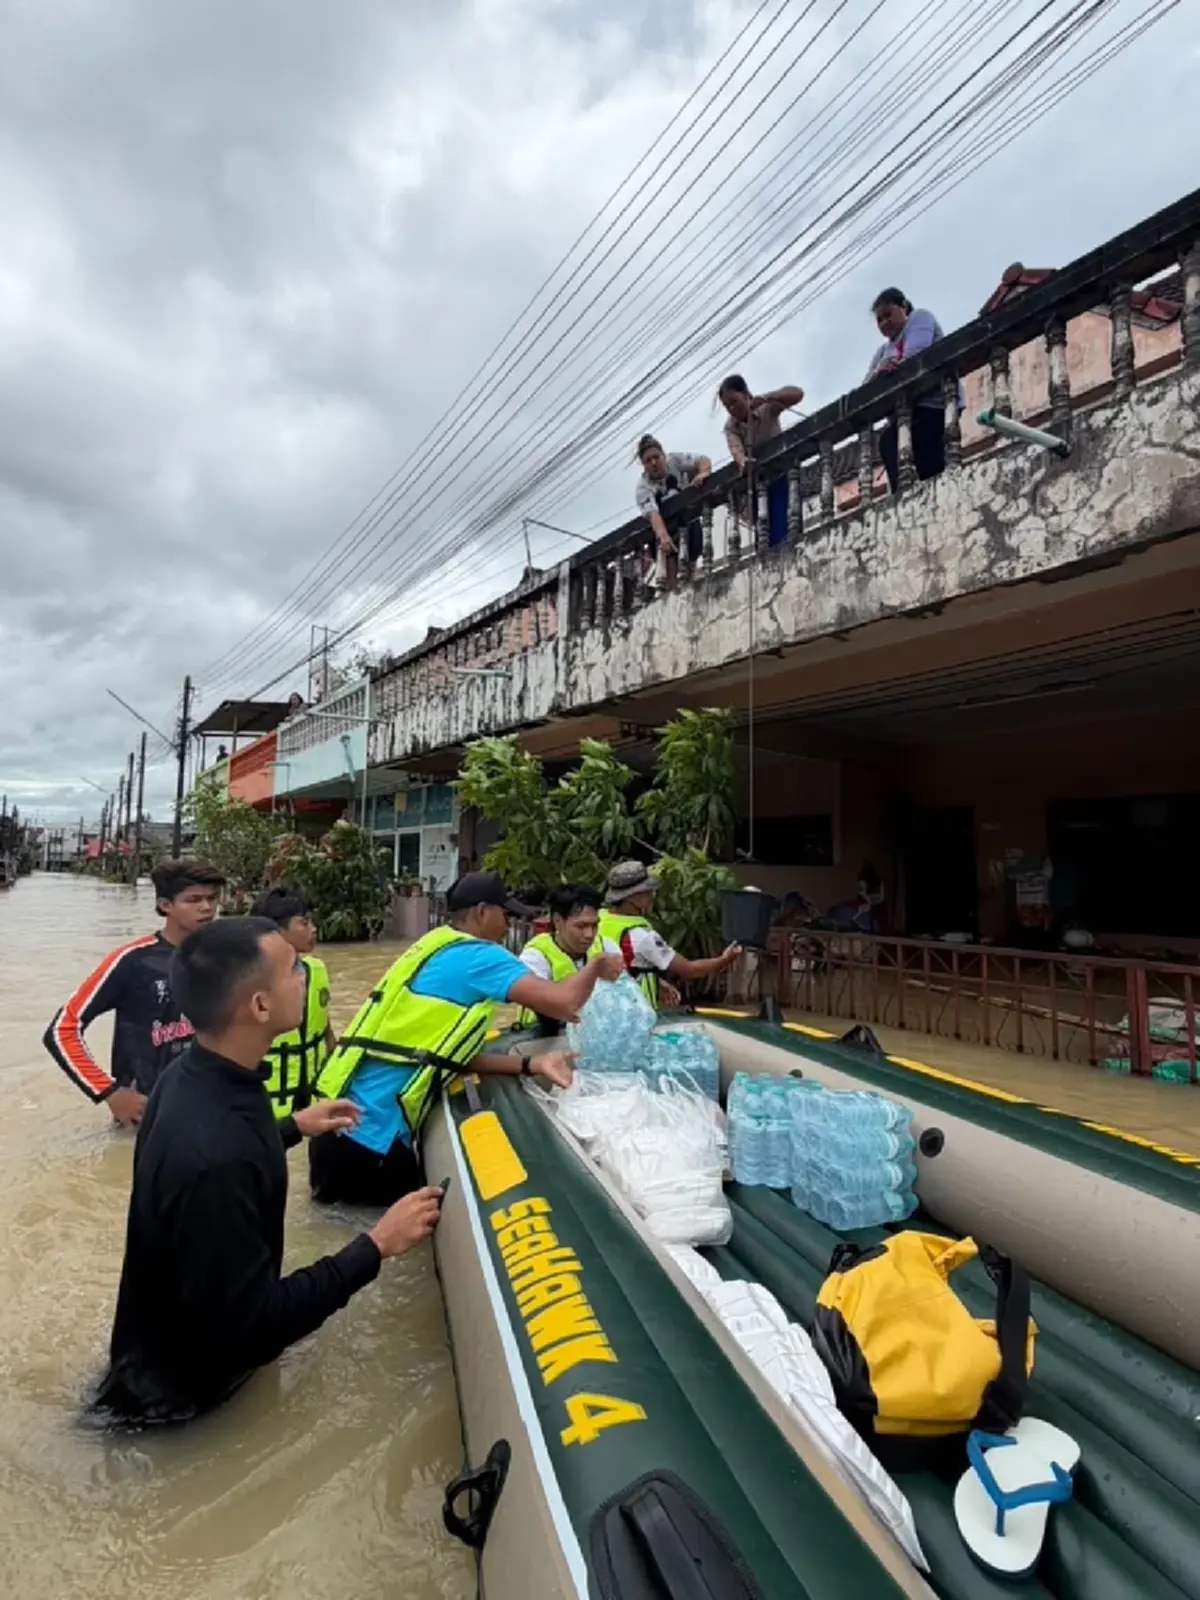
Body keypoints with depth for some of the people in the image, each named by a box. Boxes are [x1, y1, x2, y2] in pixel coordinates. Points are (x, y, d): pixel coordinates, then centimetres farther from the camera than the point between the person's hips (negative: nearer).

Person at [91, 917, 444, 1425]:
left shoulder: (194, 1074, -11)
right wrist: (376, 1245, -26)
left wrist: (293, 1127, 13)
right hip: (181, 1381, -8)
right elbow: (254, 1323, -31)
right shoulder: (214, 1161, -41)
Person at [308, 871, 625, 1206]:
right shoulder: (478, 956, -15)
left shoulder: (439, 952, 13)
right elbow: (563, 1003, -25)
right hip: (370, 1136, -9)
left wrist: (531, 1064, 0)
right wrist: (597, 966, -3)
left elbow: (453, 1054, 11)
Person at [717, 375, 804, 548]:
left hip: (779, 476, -4)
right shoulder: (730, 427, -2)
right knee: (765, 530, 3)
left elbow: (798, 394, -25)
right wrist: (742, 462, -48)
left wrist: (765, 398, -40)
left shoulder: (767, 408, -11)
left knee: (779, 529, -17)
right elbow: (735, 448, -23)